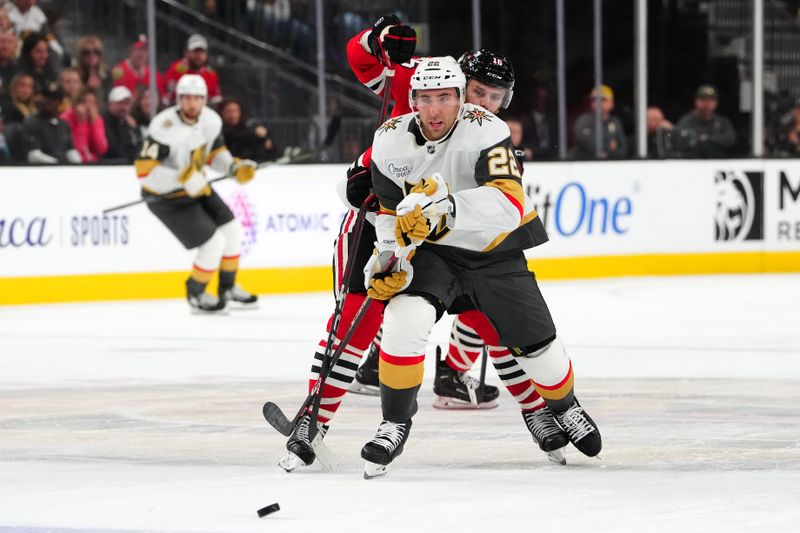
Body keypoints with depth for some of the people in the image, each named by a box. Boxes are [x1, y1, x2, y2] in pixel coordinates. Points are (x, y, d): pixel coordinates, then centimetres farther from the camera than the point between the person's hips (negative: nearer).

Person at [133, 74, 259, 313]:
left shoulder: (211, 120, -8)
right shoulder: (165, 127, -32)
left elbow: (215, 152, 10)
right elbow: (144, 169, -33)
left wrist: (235, 167, -9)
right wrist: (183, 178, -39)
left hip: (196, 186, 8)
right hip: (166, 197, -8)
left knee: (231, 229, 11)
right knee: (213, 242, -11)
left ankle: (228, 288, 33)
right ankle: (196, 294, 14)